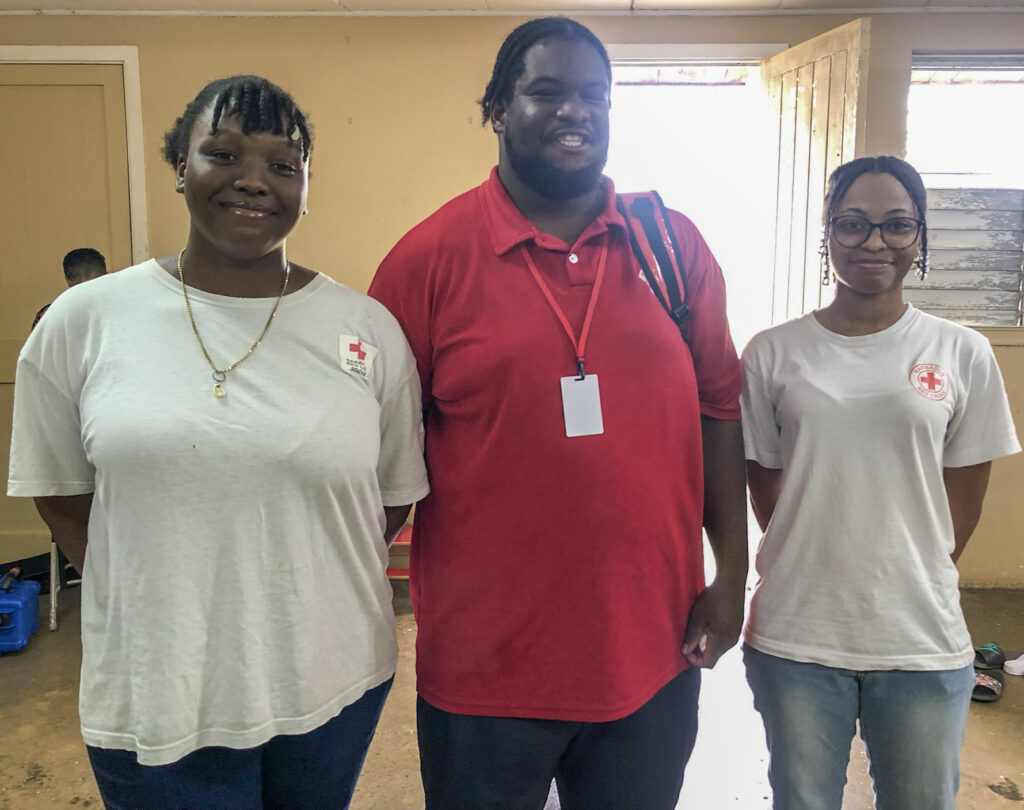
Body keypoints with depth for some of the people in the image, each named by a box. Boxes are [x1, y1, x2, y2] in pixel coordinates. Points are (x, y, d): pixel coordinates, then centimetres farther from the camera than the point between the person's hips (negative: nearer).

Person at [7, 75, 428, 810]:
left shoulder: (371, 330, -5)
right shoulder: (84, 320, -4)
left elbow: (394, 496, 3)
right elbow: (60, 489, 5)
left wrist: (300, 583, -2)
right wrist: (154, 601, -1)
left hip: (334, 684, 2)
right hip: (152, 695, -1)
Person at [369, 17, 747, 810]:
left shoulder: (676, 247, 0)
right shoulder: (430, 258, -8)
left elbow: (719, 412, 4)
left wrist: (732, 577, 2)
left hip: (655, 654, 3)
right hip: (484, 669, -2)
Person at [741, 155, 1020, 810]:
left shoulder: (962, 354, 0)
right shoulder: (773, 353, -1)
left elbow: (964, 499, 5)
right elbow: (765, 486, 4)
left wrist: (913, 579, 4)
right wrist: (814, 570, 1)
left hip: (922, 638, 1)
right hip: (795, 637, 0)